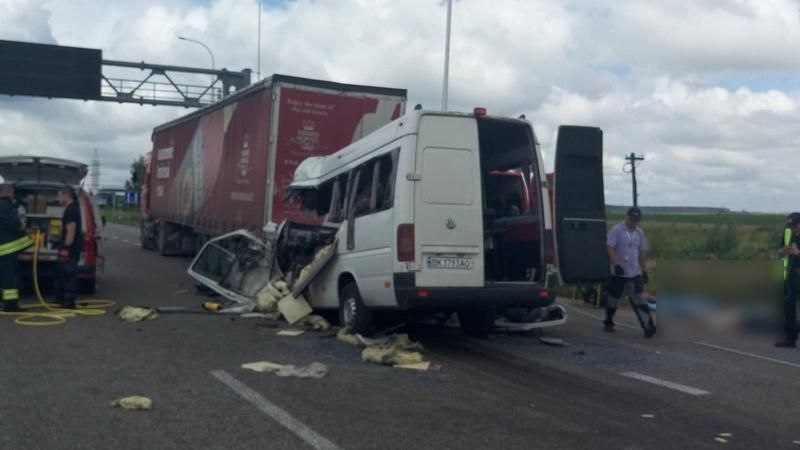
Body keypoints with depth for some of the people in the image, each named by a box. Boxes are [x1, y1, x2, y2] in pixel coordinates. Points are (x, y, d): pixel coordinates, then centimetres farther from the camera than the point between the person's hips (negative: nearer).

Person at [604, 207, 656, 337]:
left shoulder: (639, 233, 7)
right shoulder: (616, 230, -9)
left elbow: (642, 253, 14)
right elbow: (610, 249, -14)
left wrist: (644, 271, 11)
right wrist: (616, 265, -24)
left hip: (635, 274, 3)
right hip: (619, 273, -3)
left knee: (639, 300, -3)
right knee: (613, 300, 9)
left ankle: (648, 327, -9)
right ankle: (608, 322, 28)